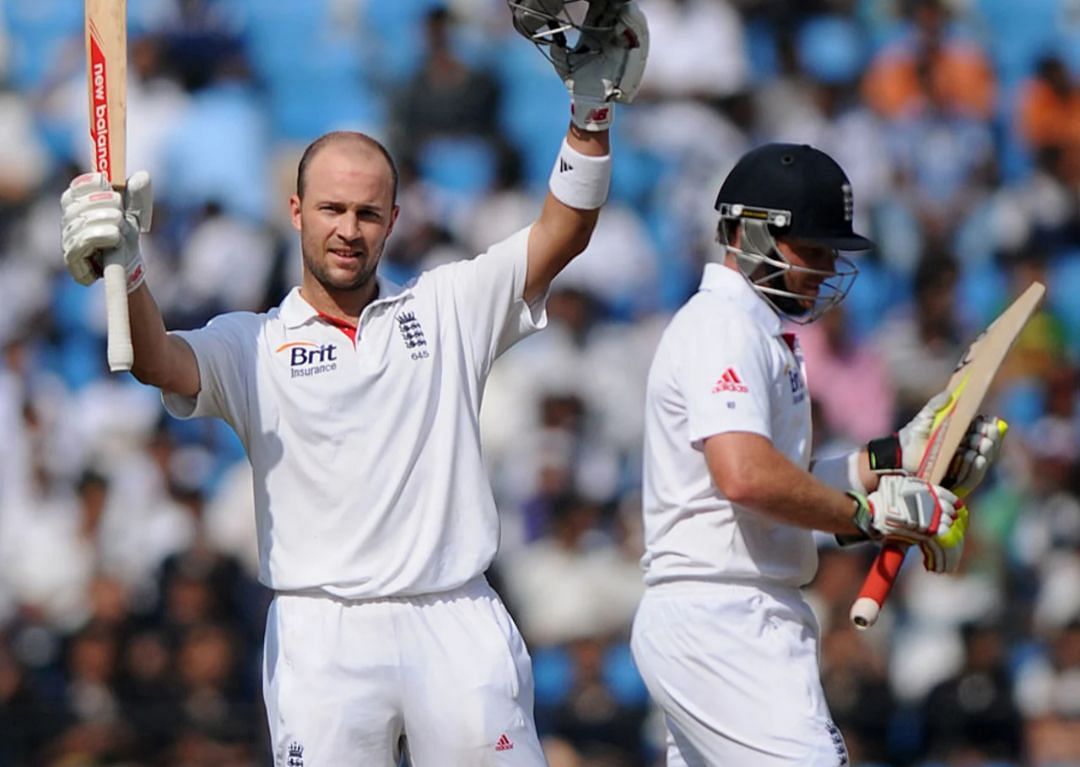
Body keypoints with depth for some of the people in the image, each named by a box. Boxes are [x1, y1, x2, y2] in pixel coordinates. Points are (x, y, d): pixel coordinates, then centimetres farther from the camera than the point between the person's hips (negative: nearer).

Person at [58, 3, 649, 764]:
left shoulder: (448, 308, 14)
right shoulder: (254, 344, 9)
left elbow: (562, 234, 7)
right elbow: (159, 360, -9)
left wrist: (592, 110, -6)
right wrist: (126, 273, -29)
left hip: (457, 624, 1)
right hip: (323, 636, -1)